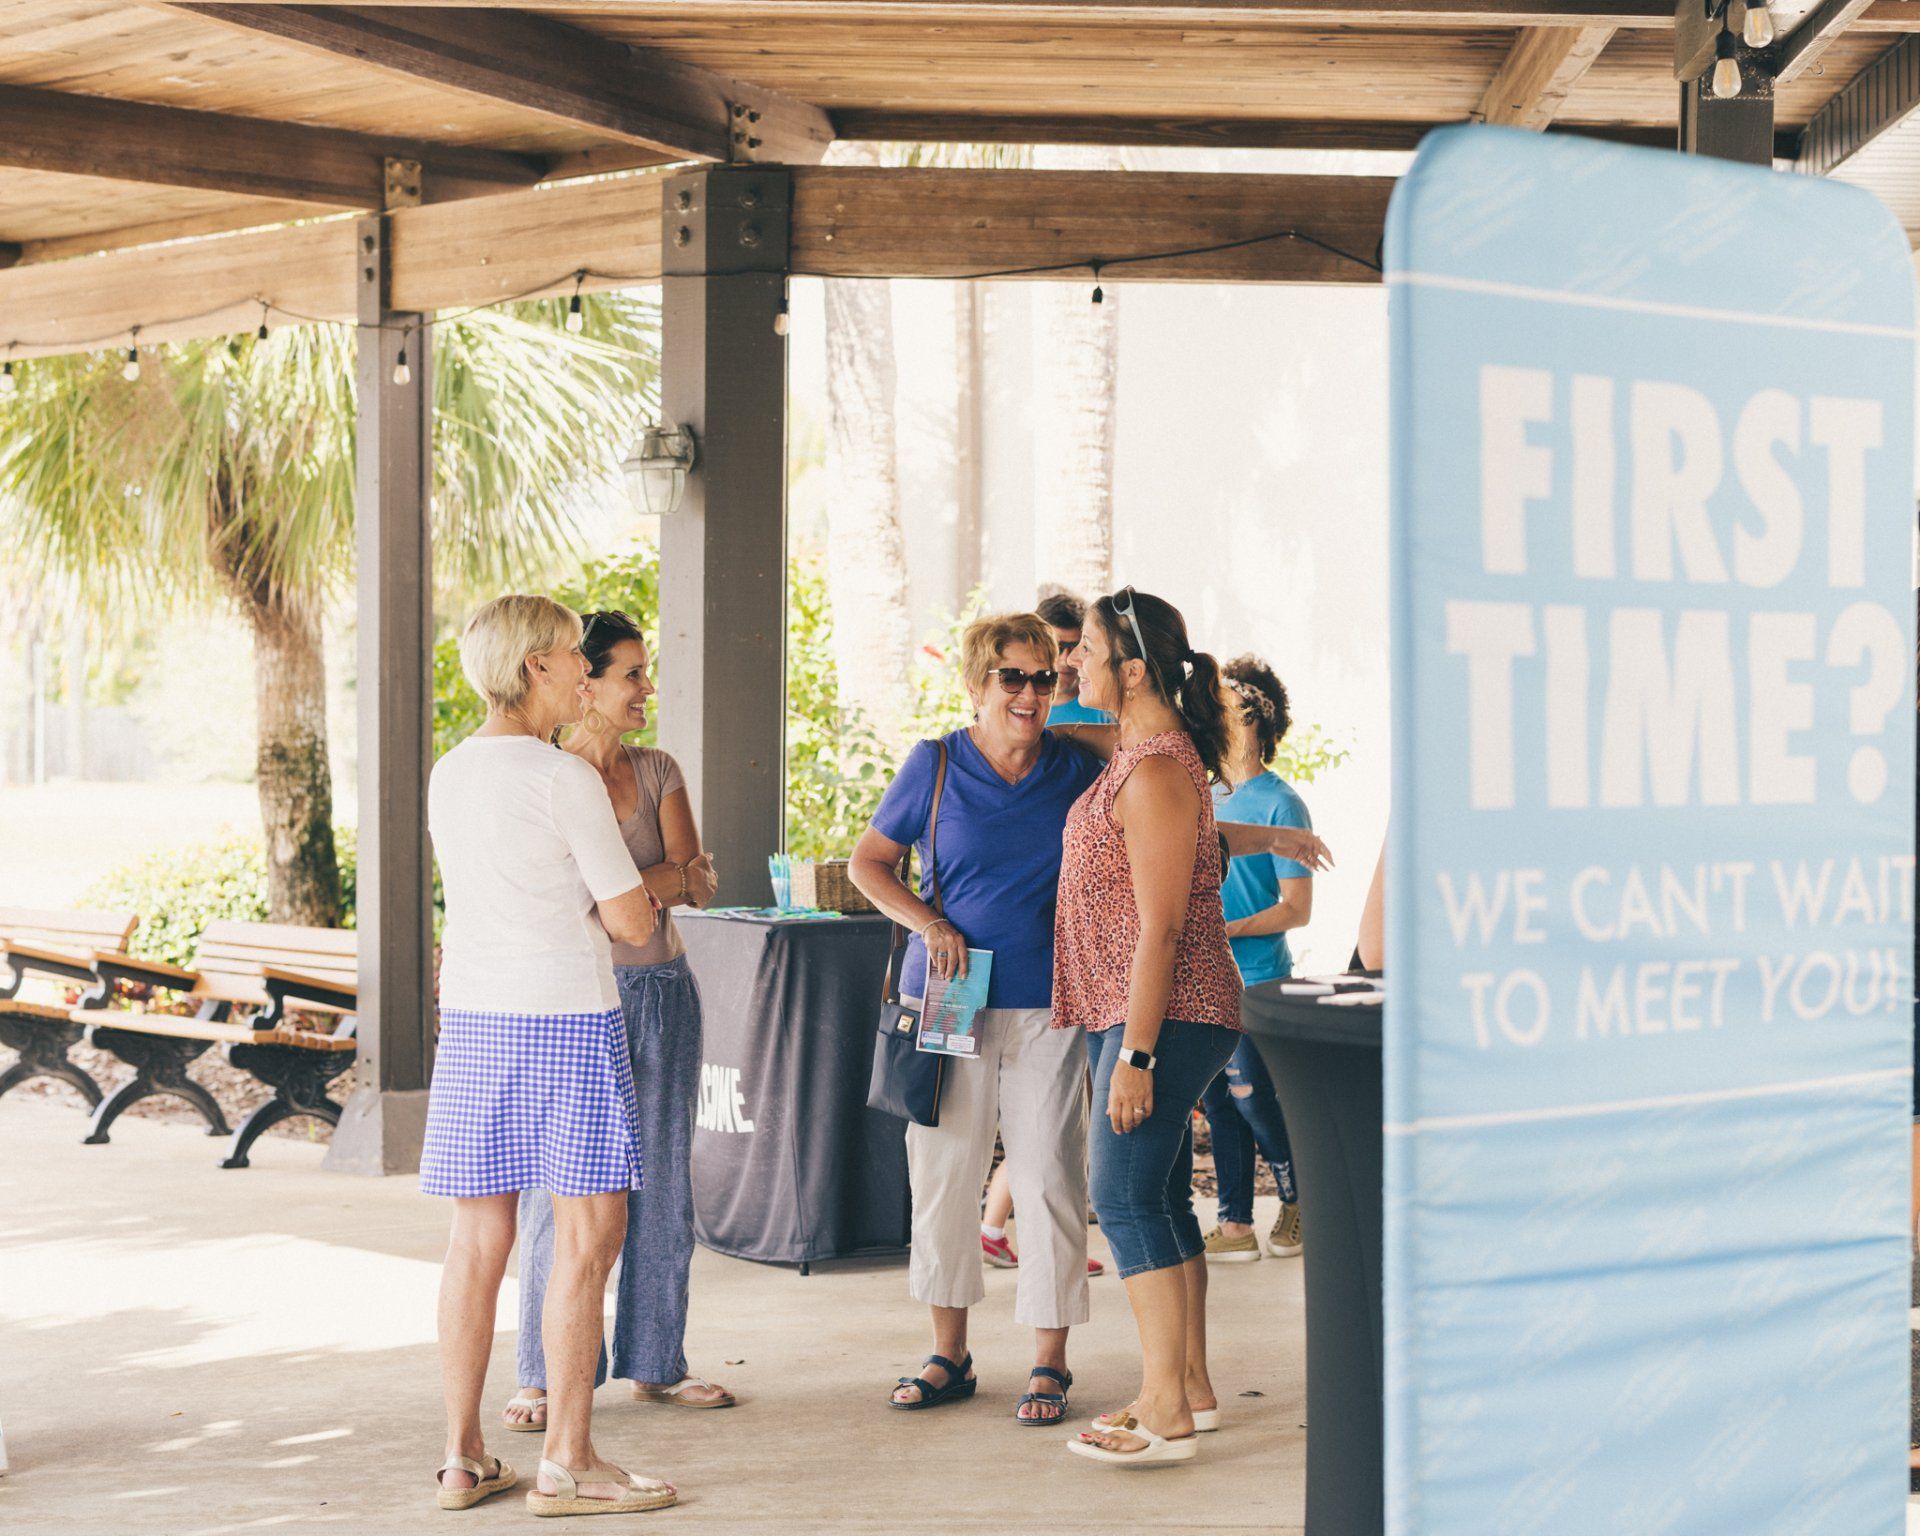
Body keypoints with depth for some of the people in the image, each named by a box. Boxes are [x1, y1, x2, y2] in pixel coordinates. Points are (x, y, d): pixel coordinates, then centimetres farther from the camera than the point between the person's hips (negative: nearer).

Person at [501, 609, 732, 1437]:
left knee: (662, 1183, 8)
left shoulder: (658, 771, 8)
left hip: (661, 993, 5)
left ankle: (653, 1363, 19)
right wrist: (667, 881, -16)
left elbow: (696, 880, -3)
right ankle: (543, 1377, 7)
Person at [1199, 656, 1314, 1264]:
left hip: (1256, 982, -7)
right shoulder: (1211, 797, 10)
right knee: (1219, 1102, 7)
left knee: (1253, 1099, -2)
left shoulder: (1279, 803, -10)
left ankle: (1298, 1201, 20)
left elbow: (1296, 910, -11)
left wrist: (1225, 931, -18)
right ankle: (1235, 1226, 14)